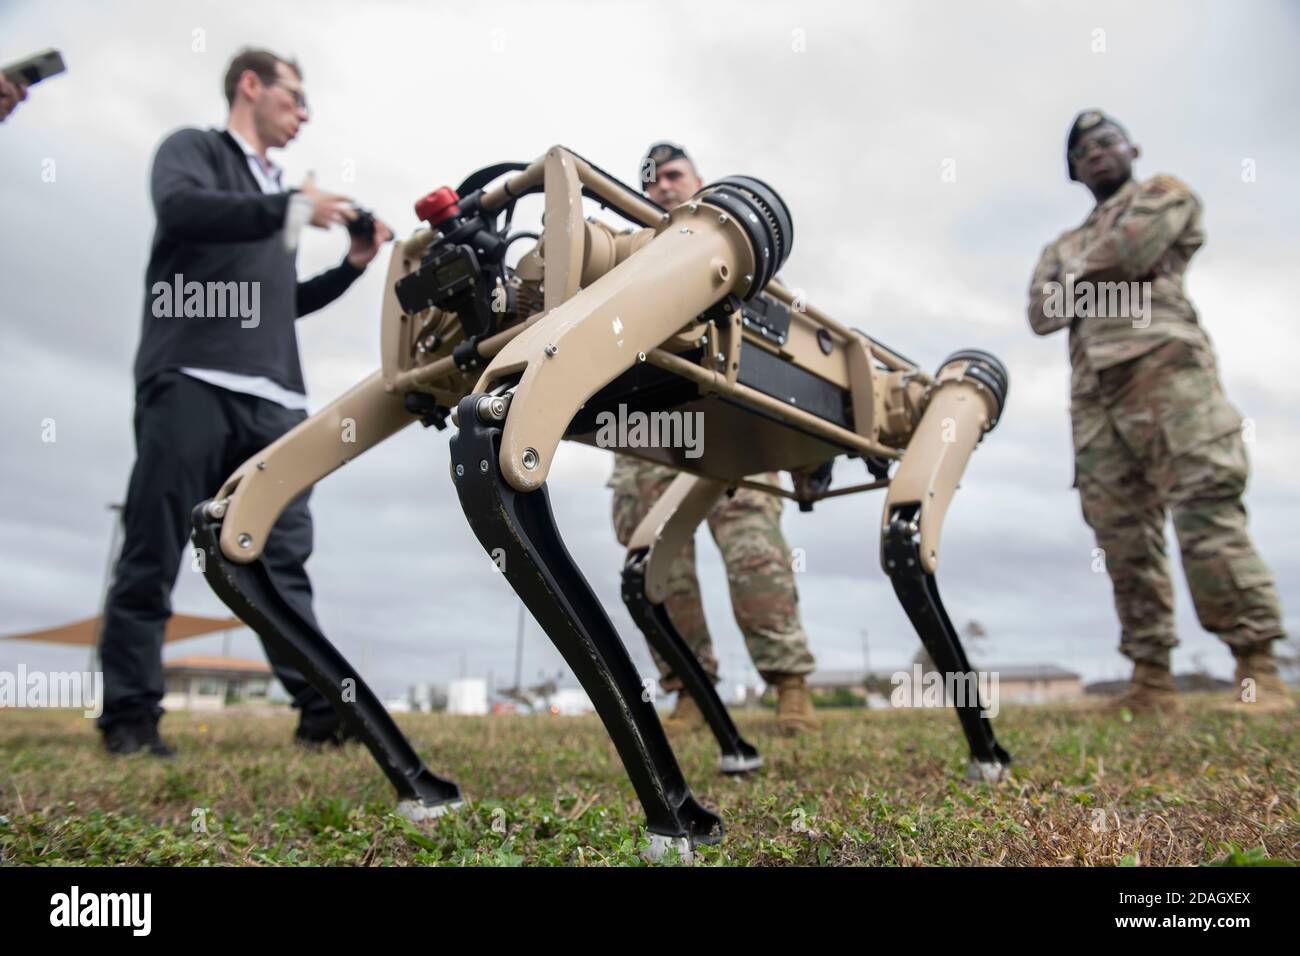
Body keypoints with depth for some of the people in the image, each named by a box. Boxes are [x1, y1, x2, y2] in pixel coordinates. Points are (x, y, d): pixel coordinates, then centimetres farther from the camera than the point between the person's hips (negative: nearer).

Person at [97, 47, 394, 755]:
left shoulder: (274, 196, 28)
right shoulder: (193, 149, 9)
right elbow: (180, 208, -15)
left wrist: (351, 265, 20)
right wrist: (293, 207, -16)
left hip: (271, 398, 6)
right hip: (191, 380, -6)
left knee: (284, 557, 0)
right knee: (153, 556, -2)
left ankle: (319, 709, -1)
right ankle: (130, 716, 5)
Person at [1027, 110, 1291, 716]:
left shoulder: (1164, 193, 18)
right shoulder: (1062, 246, 32)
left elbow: (1129, 250, -3)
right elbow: (1041, 314, 14)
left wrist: (1081, 275, 14)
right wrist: (1104, 278, 0)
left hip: (1164, 368, -5)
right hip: (1094, 397, 5)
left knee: (1205, 508, -18)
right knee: (1123, 536, -2)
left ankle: (1258, 668, -16)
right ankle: (1151, 679, 1)